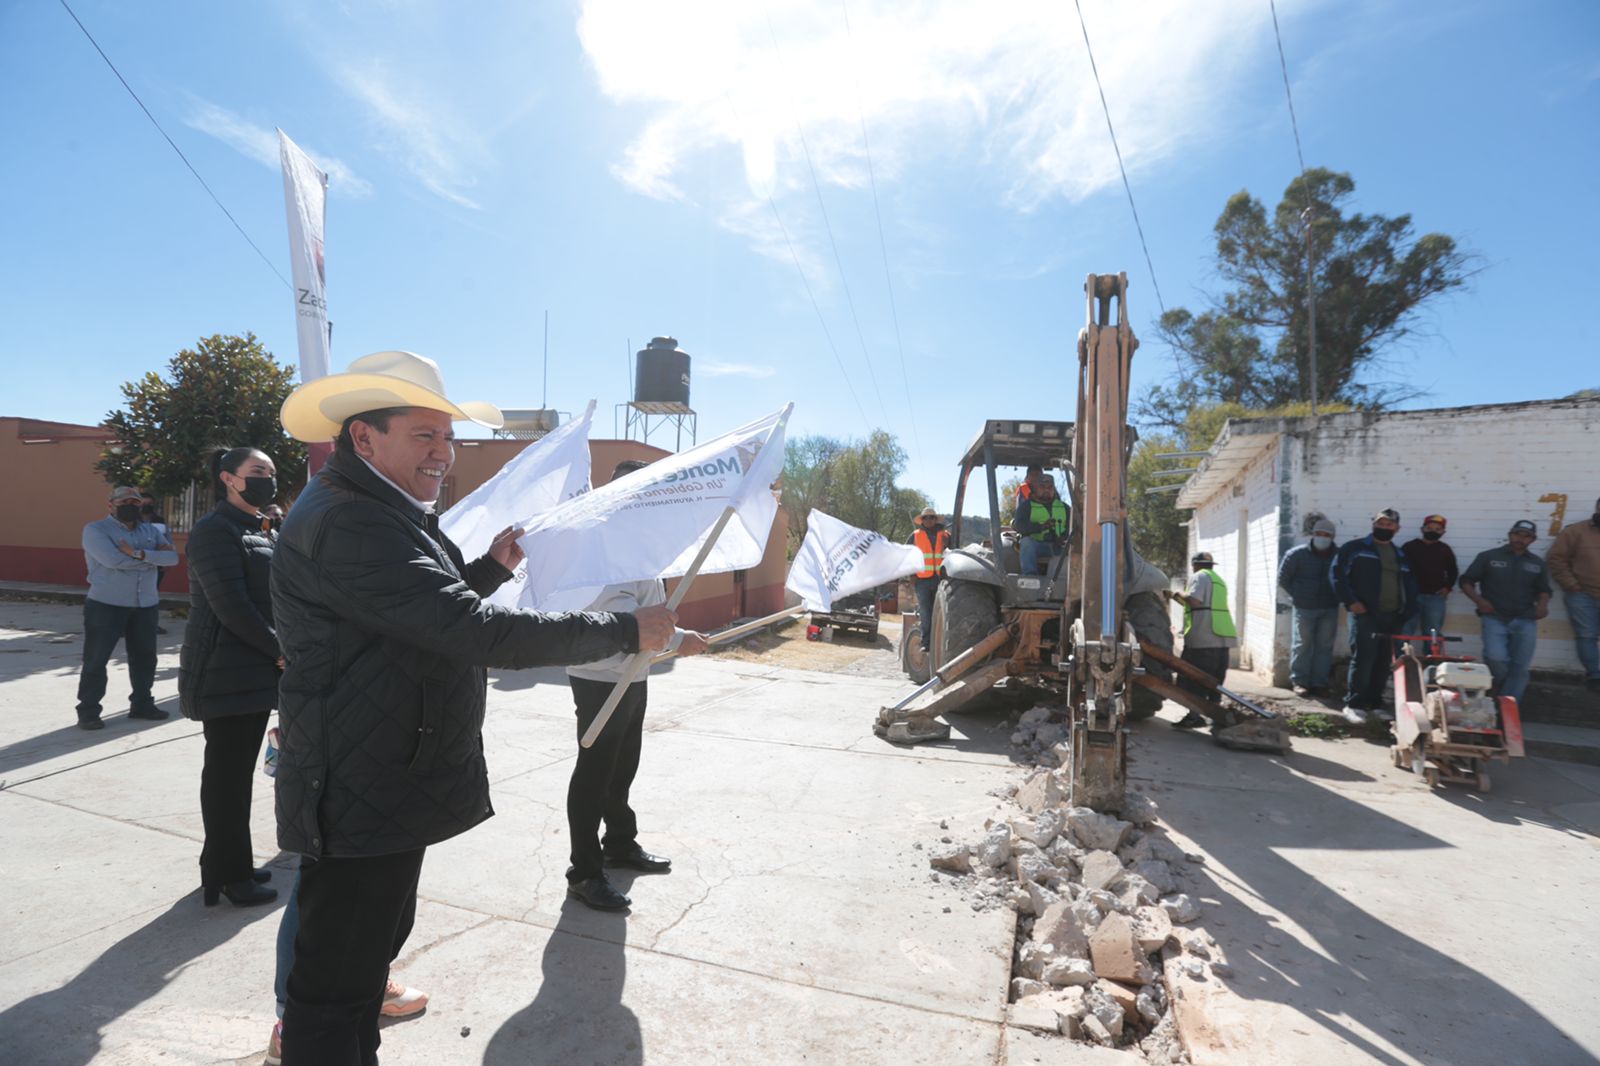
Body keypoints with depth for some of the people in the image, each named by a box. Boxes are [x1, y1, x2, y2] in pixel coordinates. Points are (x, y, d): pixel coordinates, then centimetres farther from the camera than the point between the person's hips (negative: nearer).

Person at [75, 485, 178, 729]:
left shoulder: (150, 530, 9)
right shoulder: (96, 529, -5)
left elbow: (172, 557, -5)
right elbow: (113, 559, -22)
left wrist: (139, 554, -20)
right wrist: (153, 557, -11)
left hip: (146, 606, 5)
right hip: (106, 605, -5)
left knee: (144, 657, 12)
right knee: (96, 659, 1)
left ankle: (141, 704, 24)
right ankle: (88, 711, 10)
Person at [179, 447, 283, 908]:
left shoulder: (265, 533, 14)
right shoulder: (215, 531, -11)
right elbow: (232, 607, -18)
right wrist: (281, 652, -13)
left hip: (257, 671, 8)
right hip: (224, 674, -8)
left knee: (238, 771, 15)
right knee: (227, 773, 1)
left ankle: (229, 863, 27)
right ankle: (229, 874, 13)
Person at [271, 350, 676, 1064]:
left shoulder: (379, 514, 12)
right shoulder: (348, 524, -25)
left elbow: (434, 608, 22)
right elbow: (475, 633, -32)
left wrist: (493, 567, 5)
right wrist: (625, 631, -28)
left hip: (390, 785, 11)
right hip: (361, 797, -11)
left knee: (371, 947, 26)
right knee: (335, 983, 6)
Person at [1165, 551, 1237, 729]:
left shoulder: (1199, 576, -2)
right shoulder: (1218, 580, 26)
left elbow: (1195, 601, -18)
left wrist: (1179, 593, -1)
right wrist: (1177, 597, 28)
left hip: (1203, 638, -9)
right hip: (1222, 637, 9)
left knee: (1191, 679, -6)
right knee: (1214, 681, 15)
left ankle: (1195, 715, -9)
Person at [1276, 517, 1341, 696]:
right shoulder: (1297, 554, -4)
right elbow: (1283, 579, 4)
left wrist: (1335, 598, 5)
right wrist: (1298, 595, 3)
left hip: (1329, 610, 2)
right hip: (1304, 608, -2)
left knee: (1324, 646, 6)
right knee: (1302, 645, 0)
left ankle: (1319, 682, 13)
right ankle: (1299, 681, 6)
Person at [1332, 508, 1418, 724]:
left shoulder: (1400, 556, 19)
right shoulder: (1355, 548, 1)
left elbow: (1410, 586, 25)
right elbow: (1336, 574, -5)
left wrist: (1405, 612, 12)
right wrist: (1350, 601, -13)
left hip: (1392, 617, 6)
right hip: (1365, 614, -6)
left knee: (1383, 662, 7)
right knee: (1363, 659, -11)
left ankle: (1376, 703, 18)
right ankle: (1353, 704, -5)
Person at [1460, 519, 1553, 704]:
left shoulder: (1538, 564, 14)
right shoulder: (1488, 557, 4)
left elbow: (1544, 590, 22)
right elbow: (1466, 581, 5)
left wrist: (1543, 604, 0)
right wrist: (1479, 600, -11)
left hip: (1525, 621, 3)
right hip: (1494, 618, -3)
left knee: (1520, 668, -3)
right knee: (1495, 657, -23)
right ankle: (1503, 688, 7)